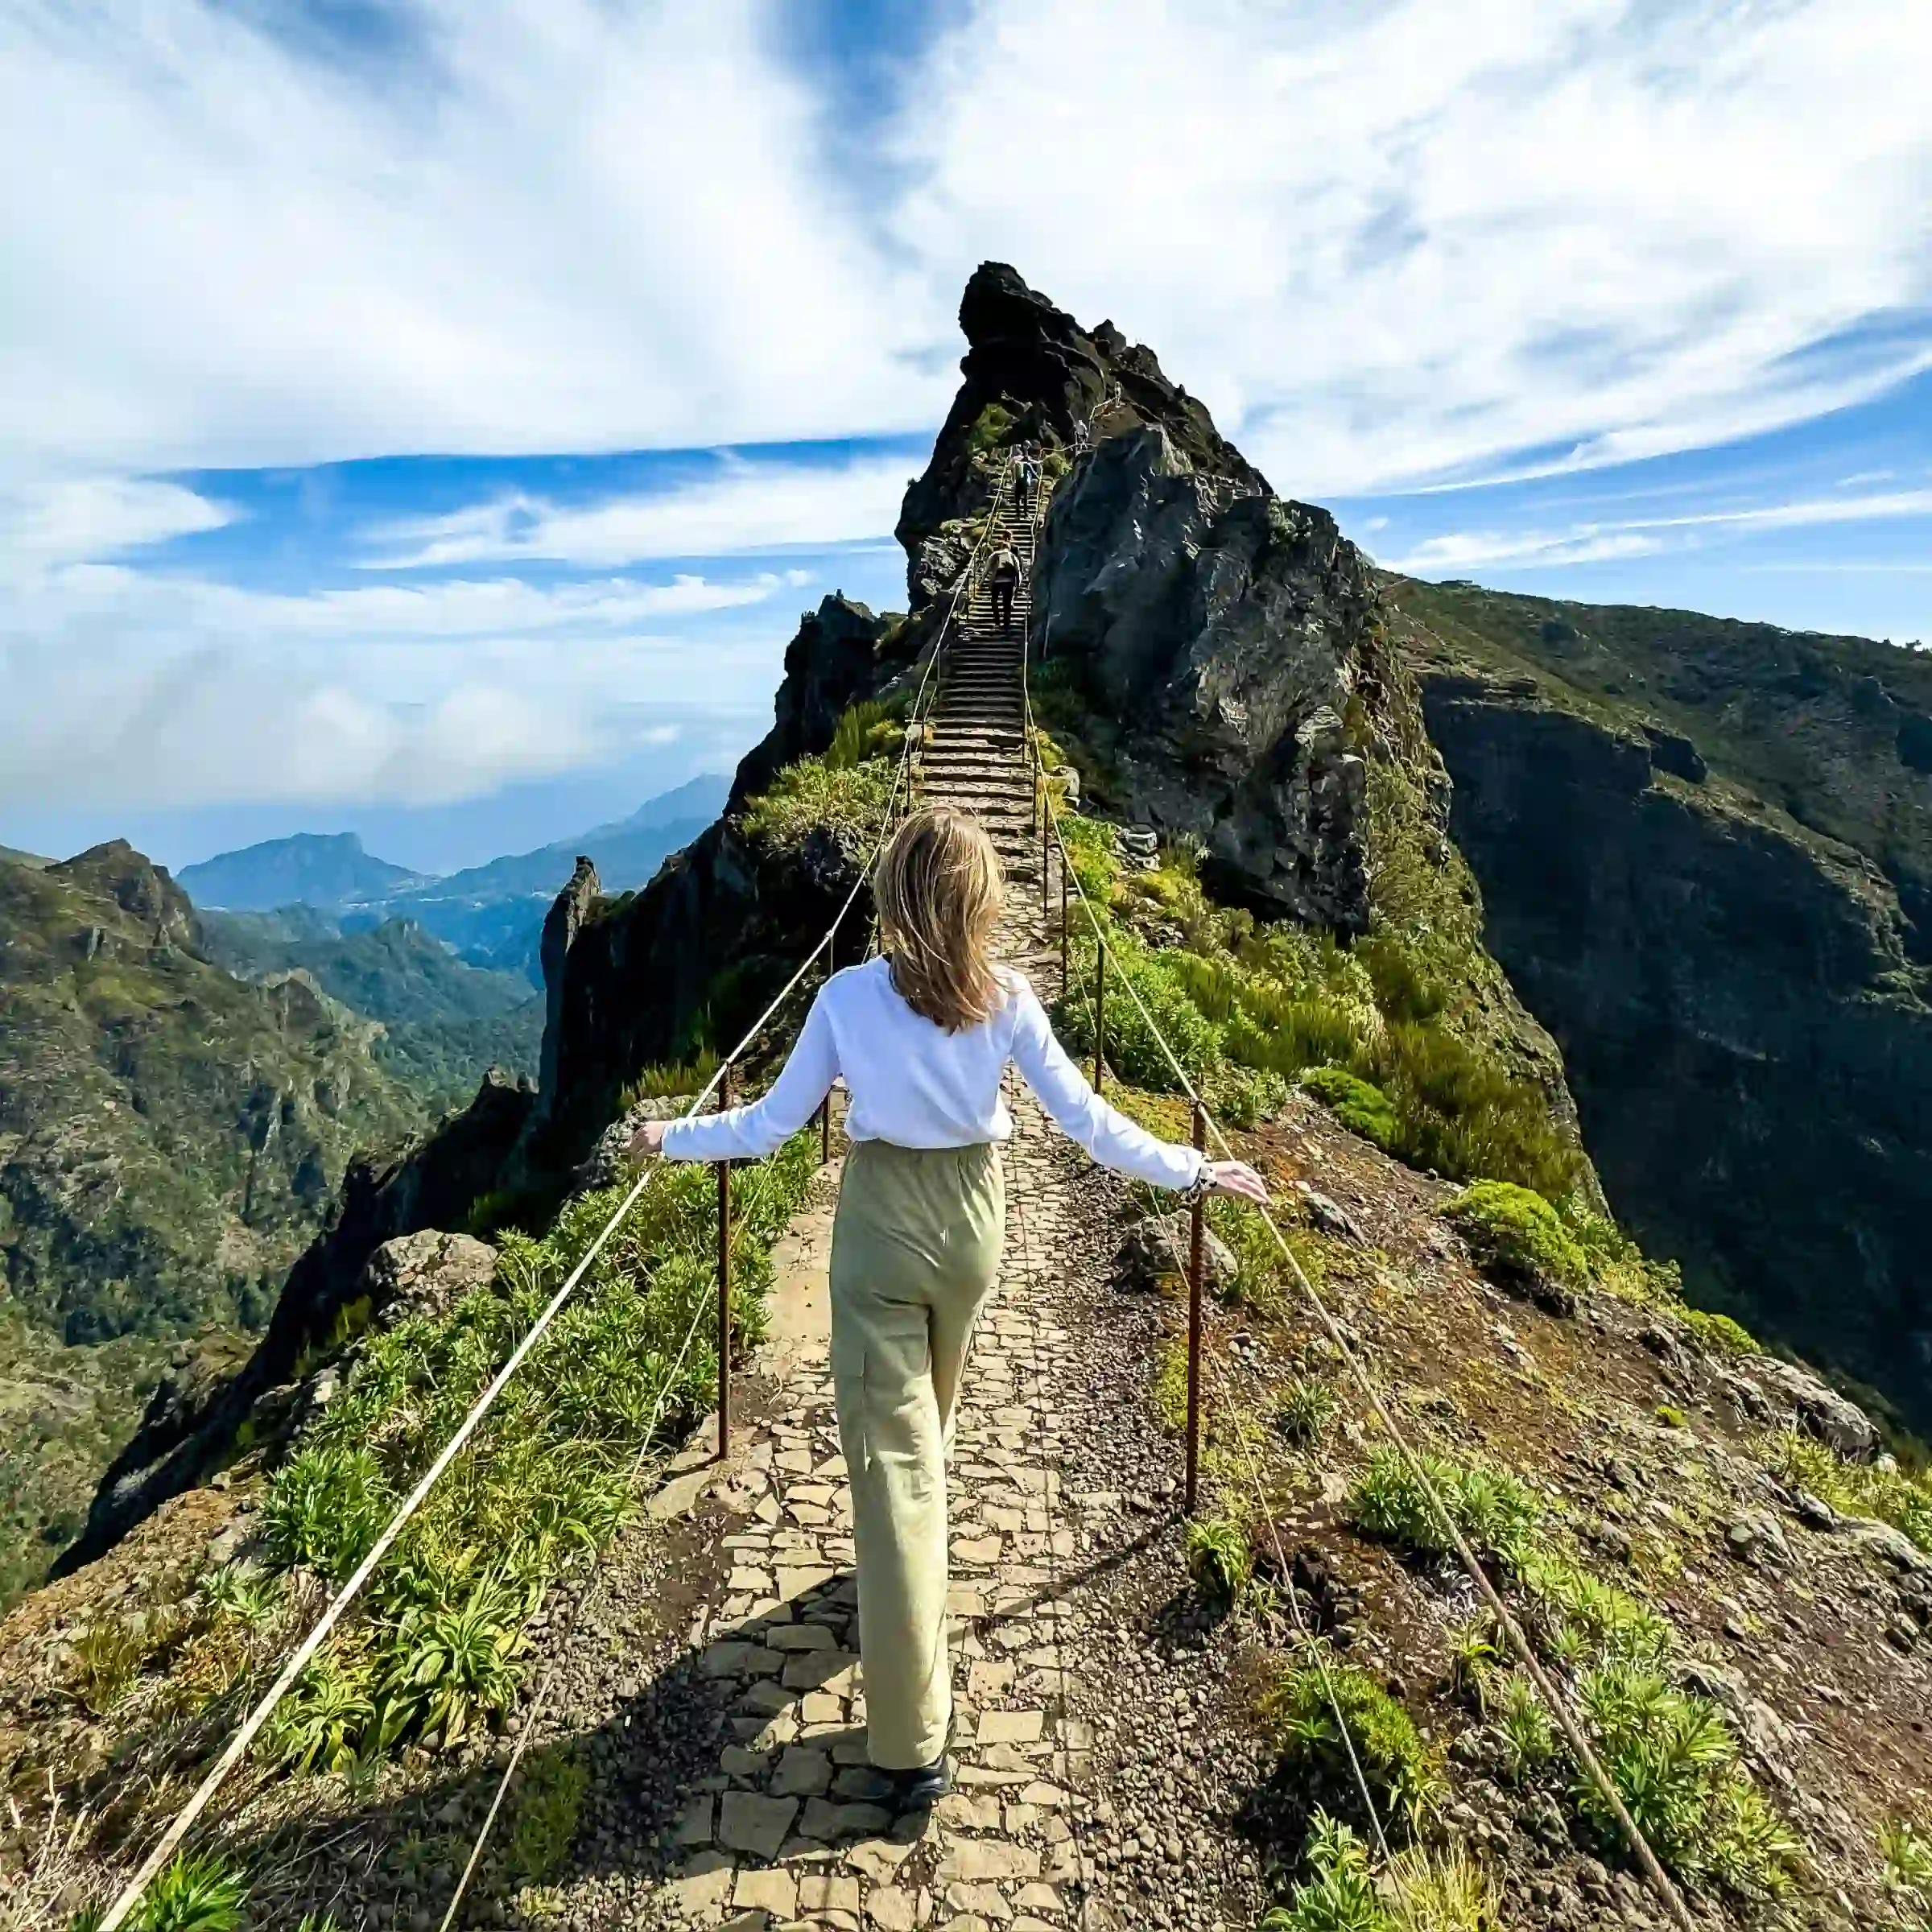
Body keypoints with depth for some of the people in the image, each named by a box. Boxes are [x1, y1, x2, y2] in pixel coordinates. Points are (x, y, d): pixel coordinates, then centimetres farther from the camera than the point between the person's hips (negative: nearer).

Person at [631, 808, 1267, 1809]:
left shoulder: (848, 996, -14)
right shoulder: (1007, 999, -11)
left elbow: (770, 1124, -7)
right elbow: (1084, 1118, -8)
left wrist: (672, 1137, 9)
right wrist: (1191, 1170, 3)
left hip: (880, 1224, -2)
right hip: (971, 1218, 3)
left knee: (894, 1456, 1)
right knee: (927, 1418, 28)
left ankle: (914, 1745, 4)